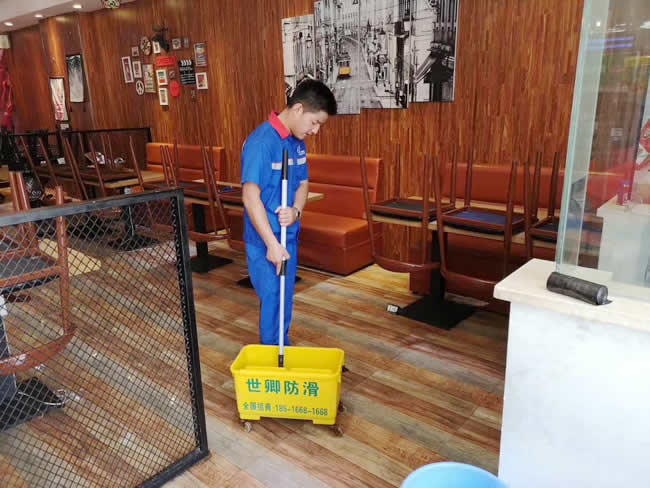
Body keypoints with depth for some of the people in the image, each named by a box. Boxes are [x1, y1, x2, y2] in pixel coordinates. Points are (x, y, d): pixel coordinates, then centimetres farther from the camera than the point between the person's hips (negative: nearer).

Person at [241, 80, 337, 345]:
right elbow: (251, 196, -26)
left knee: (286, 299, 19)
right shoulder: (261, 142, -21)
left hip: (289, 236, 8)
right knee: (272, 301, 3)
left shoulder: (297, 142, 5)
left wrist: (296, 211, -12)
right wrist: (272, 243, -29)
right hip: (264, 240, -8)